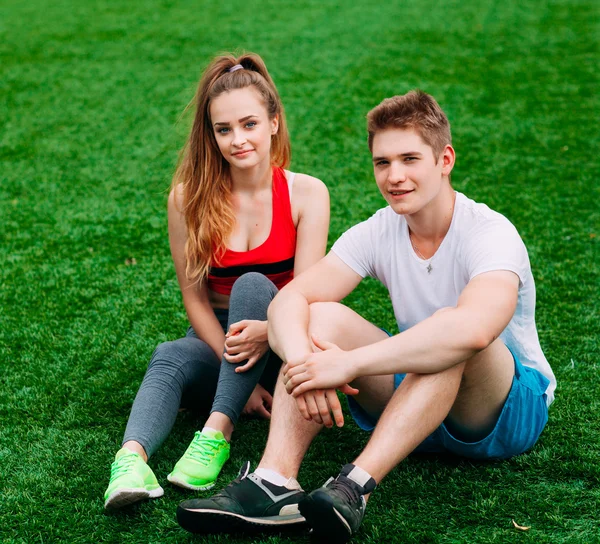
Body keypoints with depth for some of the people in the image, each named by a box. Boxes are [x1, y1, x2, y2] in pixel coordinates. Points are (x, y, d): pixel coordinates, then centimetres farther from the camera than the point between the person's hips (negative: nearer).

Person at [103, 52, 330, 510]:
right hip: (214, 341, 1)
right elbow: (194, 297, -6)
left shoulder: (306, 193, -8)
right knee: (170, 357, -33)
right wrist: (241, 374, -16)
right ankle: (131, 456, -56)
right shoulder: (189, 197, -5)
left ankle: (217, 432, -40)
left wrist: (267, 331, -37)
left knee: (253, 285, -32)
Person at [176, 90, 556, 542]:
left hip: (513, 407, -5)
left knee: (452, 338, -37)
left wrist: (349, 363, -43)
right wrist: (302, 360, -39)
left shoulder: (490, 234, -21)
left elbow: (474, 329, -43)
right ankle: (275, 480, -35)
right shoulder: (377, 233, -5)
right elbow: (290, 299, -16)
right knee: (322, 318, -18)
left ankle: (355, 486, -45)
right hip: (415, 396, 5)